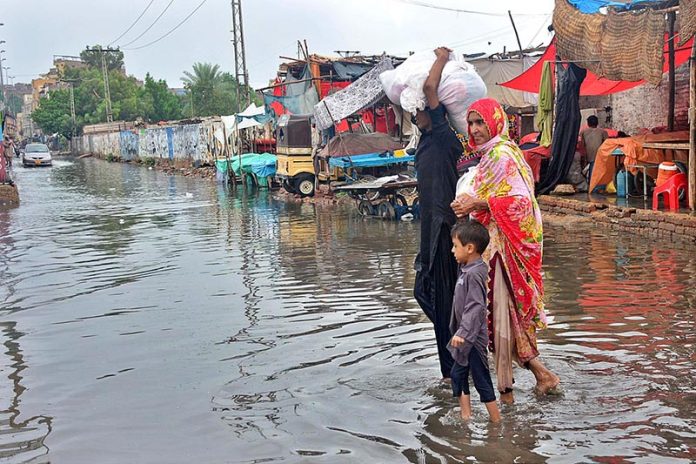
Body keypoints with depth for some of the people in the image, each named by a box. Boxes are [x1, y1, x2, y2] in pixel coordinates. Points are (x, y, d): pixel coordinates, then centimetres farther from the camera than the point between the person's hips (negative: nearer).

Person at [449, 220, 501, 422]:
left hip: (473, 337, -10)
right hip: (466, 337, 10)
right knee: (458, 375, 17)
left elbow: (475, 306, -29)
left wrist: (462, 333, -35)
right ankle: (466, 417, 28)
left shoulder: (474, 274, -22)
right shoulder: (466, 269, 8)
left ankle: (497, 423, 12)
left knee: (482, 381, 0)